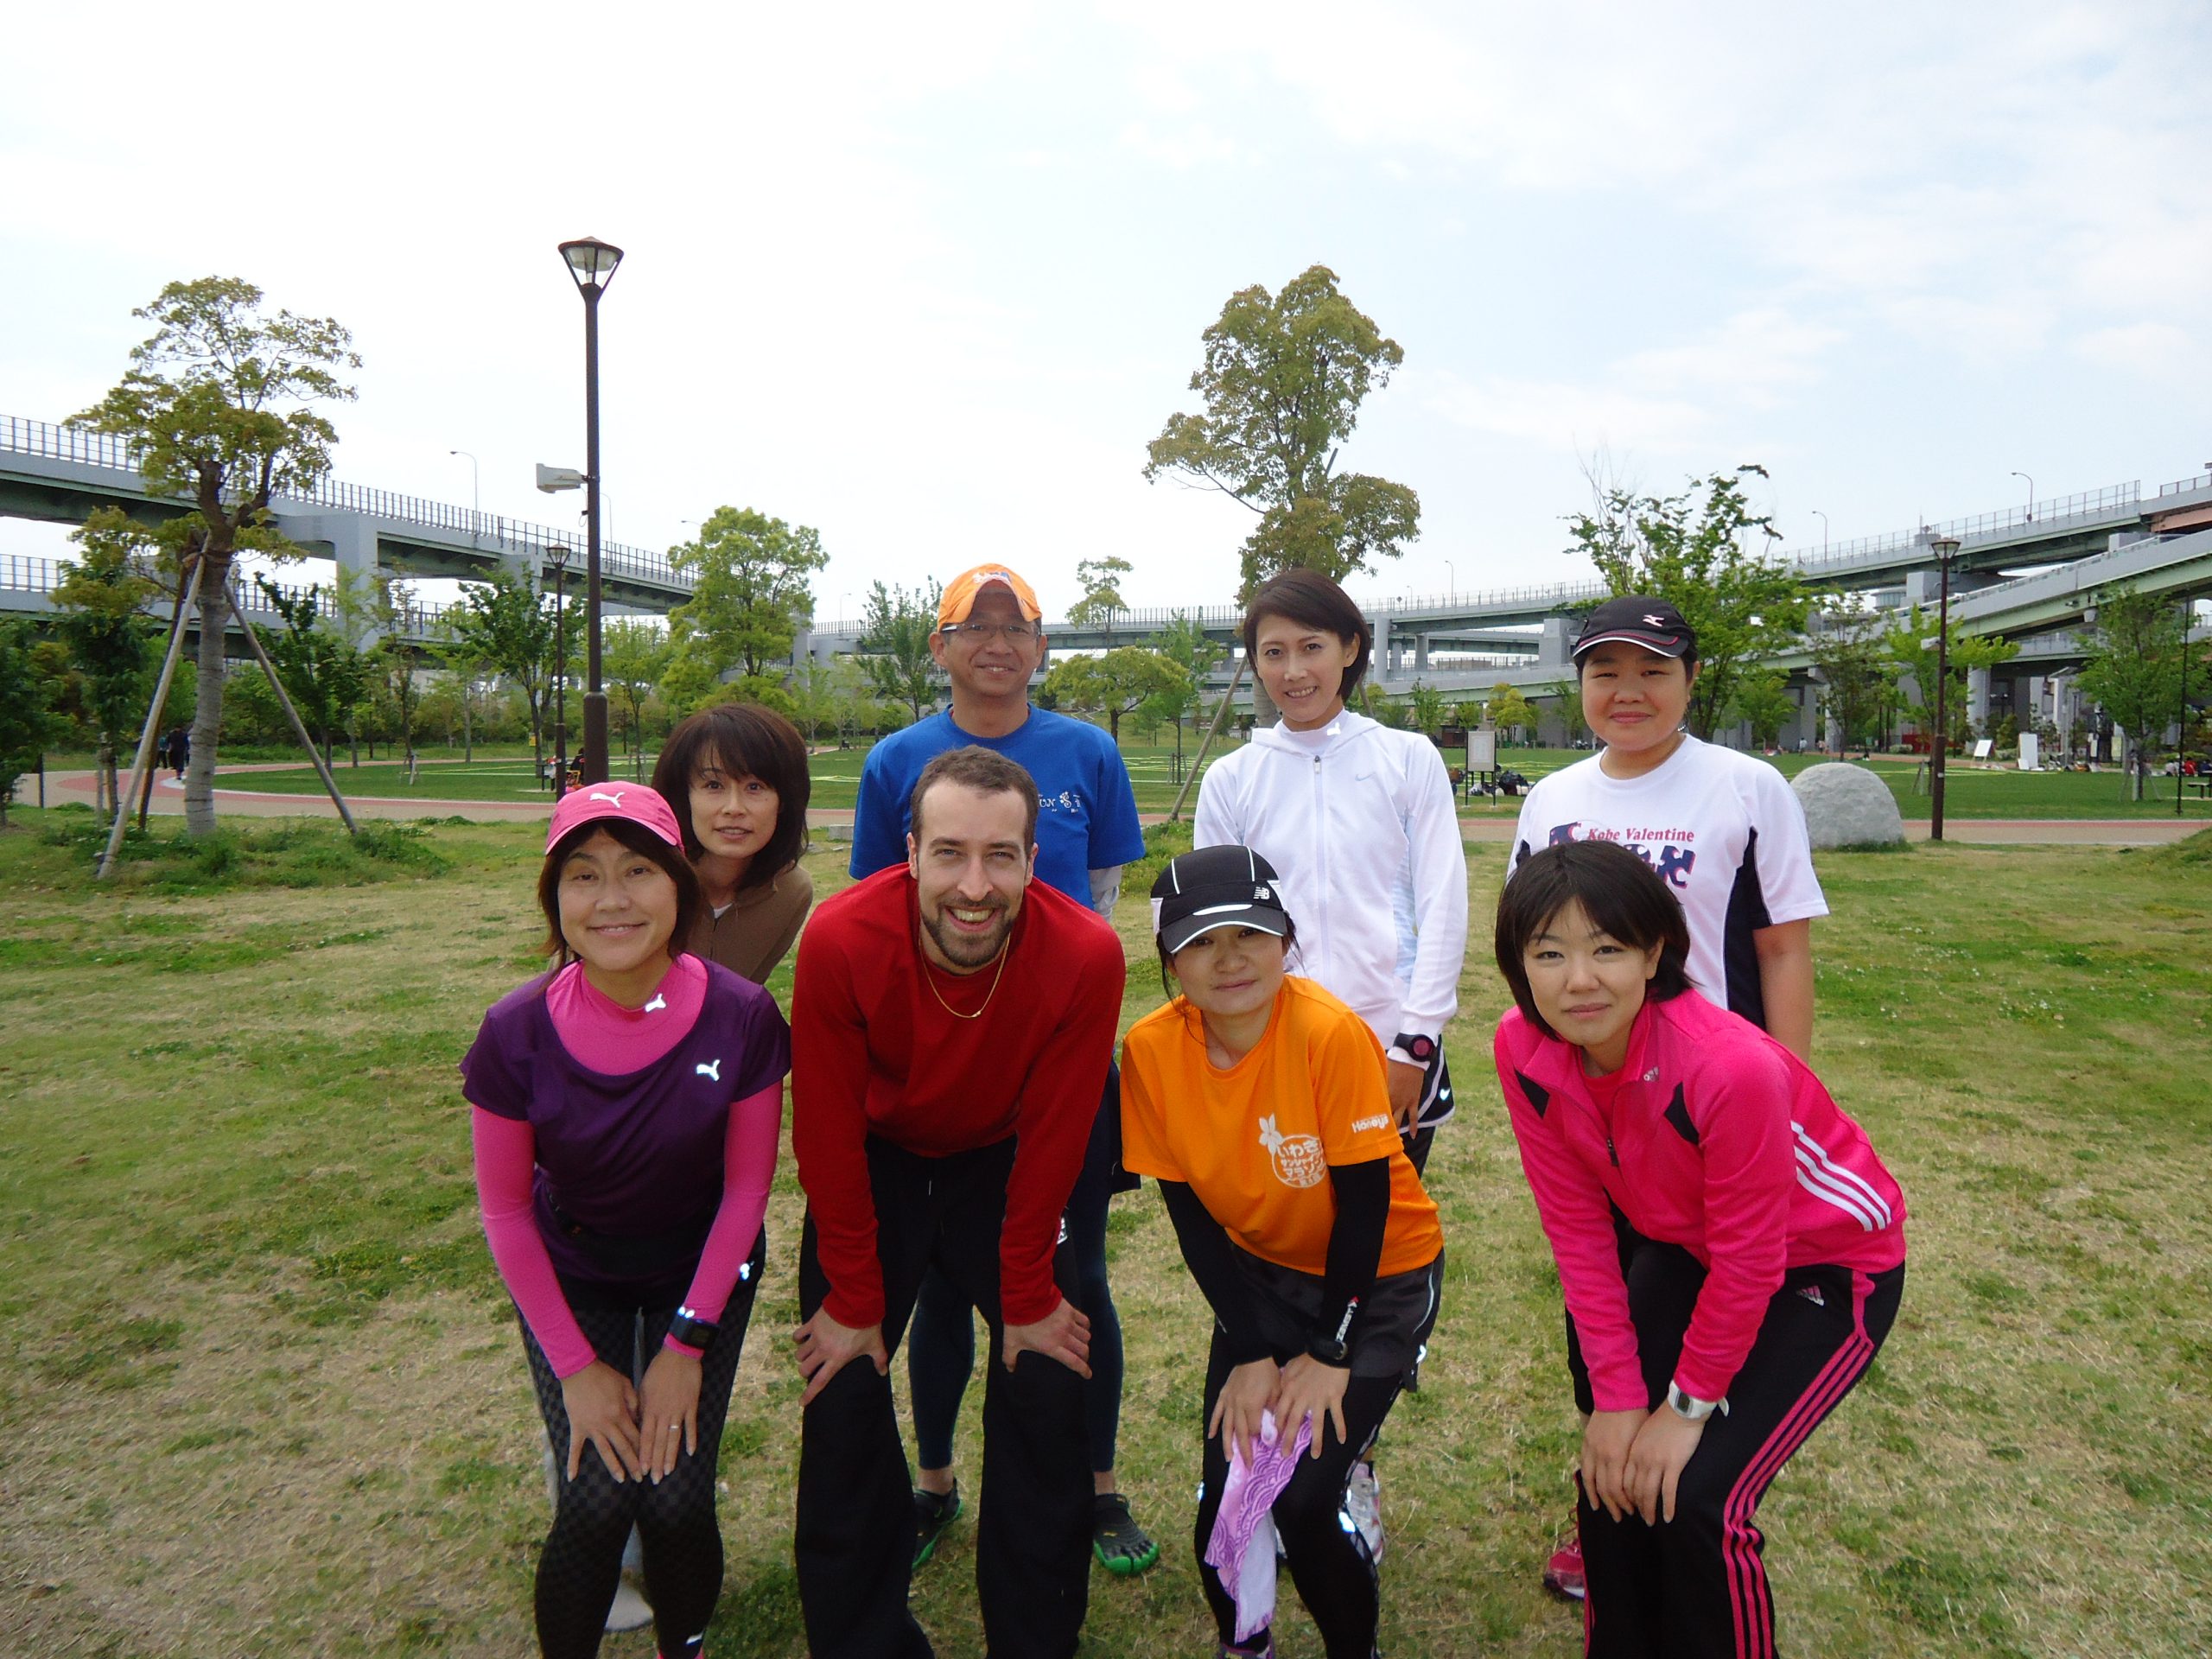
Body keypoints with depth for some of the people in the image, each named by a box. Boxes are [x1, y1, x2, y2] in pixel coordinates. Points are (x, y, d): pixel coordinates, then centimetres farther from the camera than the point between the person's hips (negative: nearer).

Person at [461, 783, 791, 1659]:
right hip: (572, 1274, 0)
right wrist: (575, 1365, -8)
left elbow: (746, 1186, -12)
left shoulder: (740, 1015, -24)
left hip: (701, 1268, 0)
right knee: (596, 1504, -11)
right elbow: (505, 1206, -9)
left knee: (677, 1500, -8)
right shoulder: (519, 1030, -23)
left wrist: (688, 1344, -10)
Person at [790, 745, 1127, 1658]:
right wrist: (854, 1300, -11)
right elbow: (828, 1136, -18)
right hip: (876, 1162, 0)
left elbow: (1051, 1142, -17)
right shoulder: (842, 940, -31)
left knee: (1045, 1388, -3)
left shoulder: (1085, 956, -30)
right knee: (843, 1396, -1)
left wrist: (1029, 1298, -9)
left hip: (1004, 1164, 0)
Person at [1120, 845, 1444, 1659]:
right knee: (1225, 1492, -2)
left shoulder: (1332, 1034, -29)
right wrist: (1250, 1352, -9)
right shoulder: (1151, 1049, -17)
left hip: (1382, 1274, -3)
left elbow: (1363, 1202, -20)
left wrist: (1329, 1355, -13)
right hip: (1261, 1271, 3)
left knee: (1302, 1497, -12)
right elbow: (1190, 1215, -9)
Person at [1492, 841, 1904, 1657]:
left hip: (1829, 1267, -5)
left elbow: (1748, 1262, -24)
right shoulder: (1523, 1049, -21)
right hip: (1684, 1251, 5)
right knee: (1612, 1475, 1)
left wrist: (1689, 1406, -12)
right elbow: (1577, 1227, -11)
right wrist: (1616, 1397, -10)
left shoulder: (1732, 1067, -37)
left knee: (1695, 1497, -13)